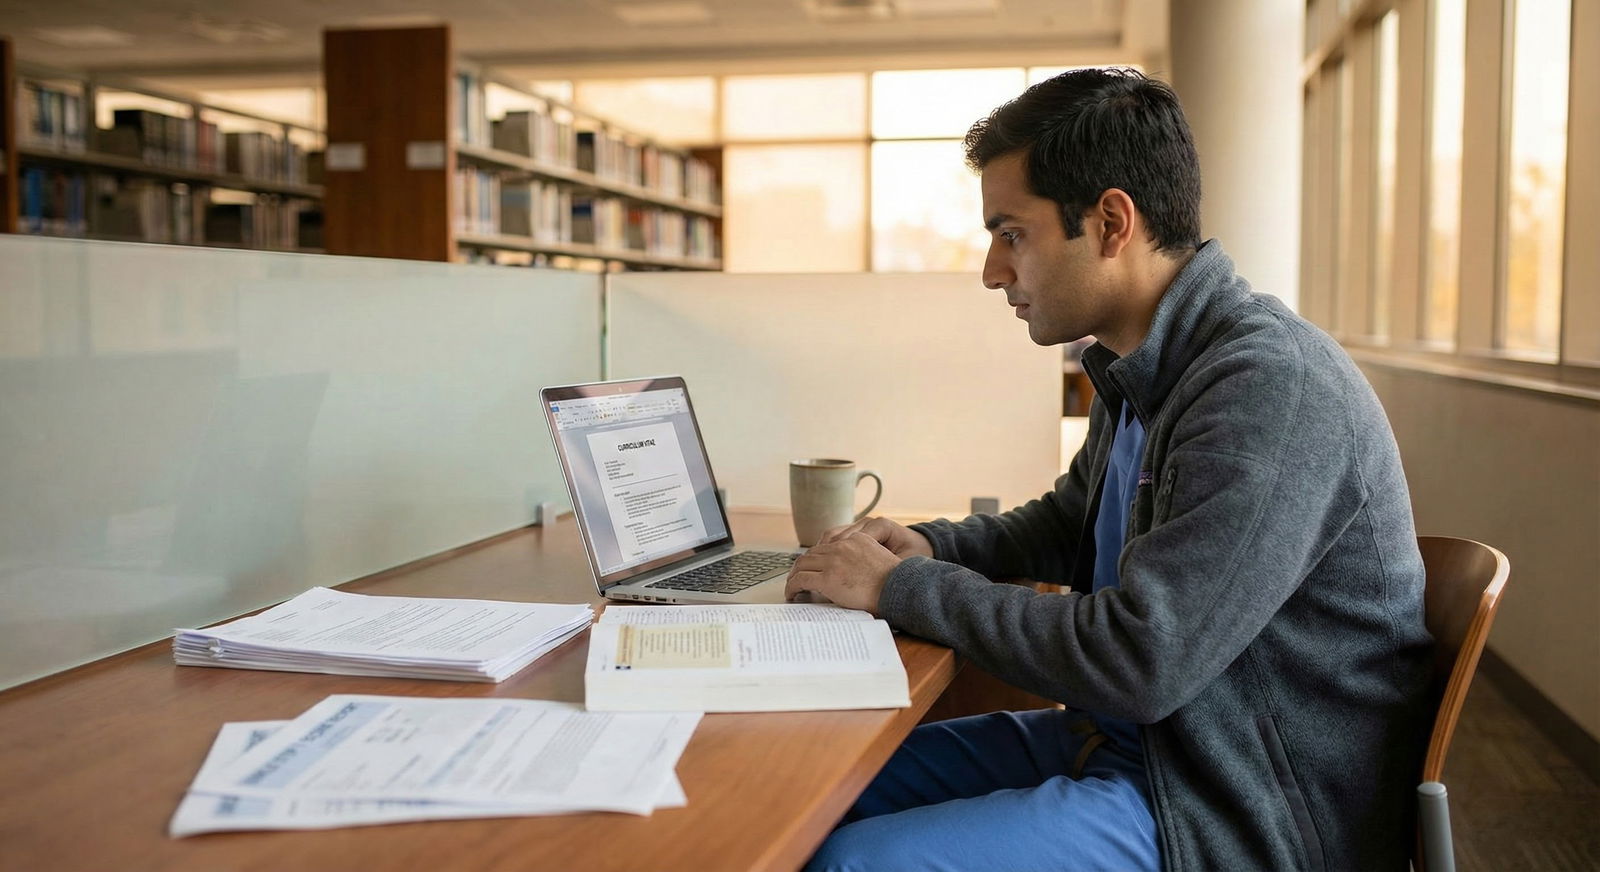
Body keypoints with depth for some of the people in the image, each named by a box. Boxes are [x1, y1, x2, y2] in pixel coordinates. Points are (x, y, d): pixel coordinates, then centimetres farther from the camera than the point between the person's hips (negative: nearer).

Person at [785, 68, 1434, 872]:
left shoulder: (1272, 387, -24)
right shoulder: (1139, 374, 7)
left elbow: (1136, 662, -27)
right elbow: (1069, 522, 26)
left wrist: (902, 587, -16)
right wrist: (929, 547, 6)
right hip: (1130, 738, 9)